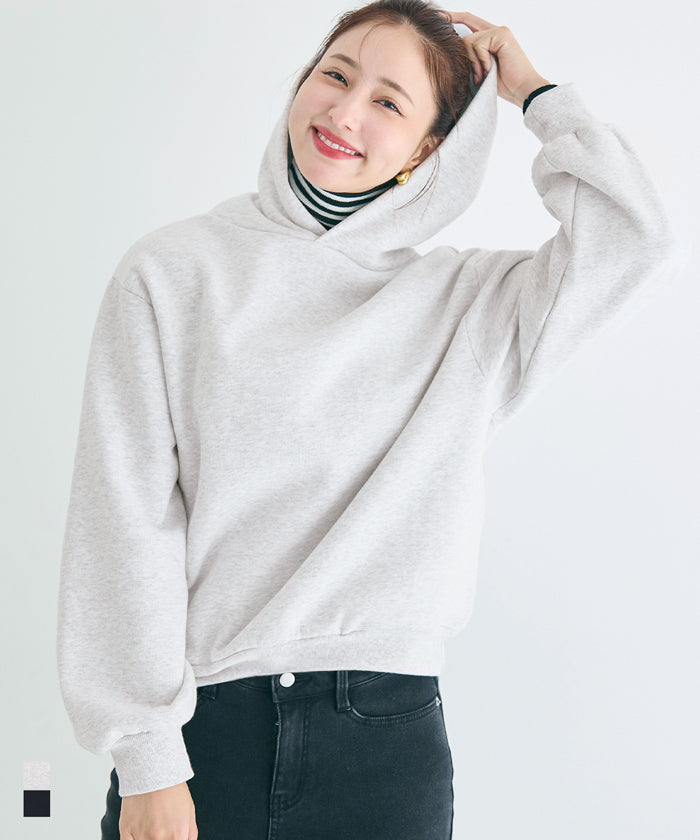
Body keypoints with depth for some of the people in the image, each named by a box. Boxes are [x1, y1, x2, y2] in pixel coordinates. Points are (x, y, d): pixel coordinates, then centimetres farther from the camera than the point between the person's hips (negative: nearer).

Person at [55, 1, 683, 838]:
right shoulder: (175, 270, 1)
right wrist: (147, 758, -9)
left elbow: (633, 242, -7)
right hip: (201, 728, -1)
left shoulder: (463, 301, 6)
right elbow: (127, 516, -4)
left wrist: (534, 94, 4)